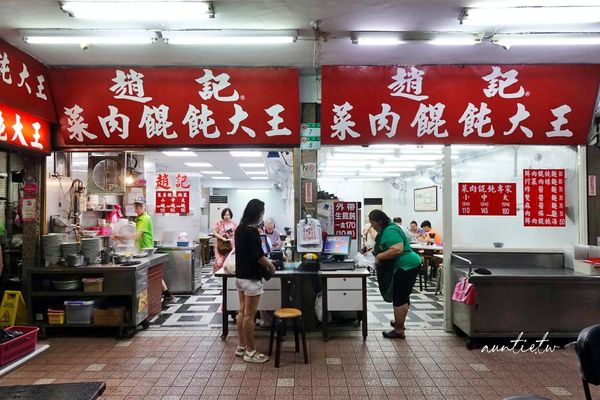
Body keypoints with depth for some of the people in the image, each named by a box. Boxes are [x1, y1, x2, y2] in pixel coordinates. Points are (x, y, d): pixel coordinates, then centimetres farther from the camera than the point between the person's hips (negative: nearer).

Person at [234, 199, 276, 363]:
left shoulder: (239, 229, 8)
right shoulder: (252, 231, -20)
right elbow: (258, 256, -20)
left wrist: (264, 261, 17)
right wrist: (271, 266, -4)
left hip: (240, 275, 9)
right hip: (251, 278, -9)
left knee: (242, 312, 15)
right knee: (249, 316, 0)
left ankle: (241, 347, 25)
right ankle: (250, 352, 9)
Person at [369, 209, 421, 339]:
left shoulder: (390, 231, -19)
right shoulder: (385, 230, 14)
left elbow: (397, 250, -30)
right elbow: (385, 248, 25)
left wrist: (379, 256, -21)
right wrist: (373, 252, 11)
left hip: (405, 267, -11)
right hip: (406, 266, 11)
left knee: (399, 299, -4)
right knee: (403, 297, 20)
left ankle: (399, 331, 4)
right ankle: (400, 323, 34)